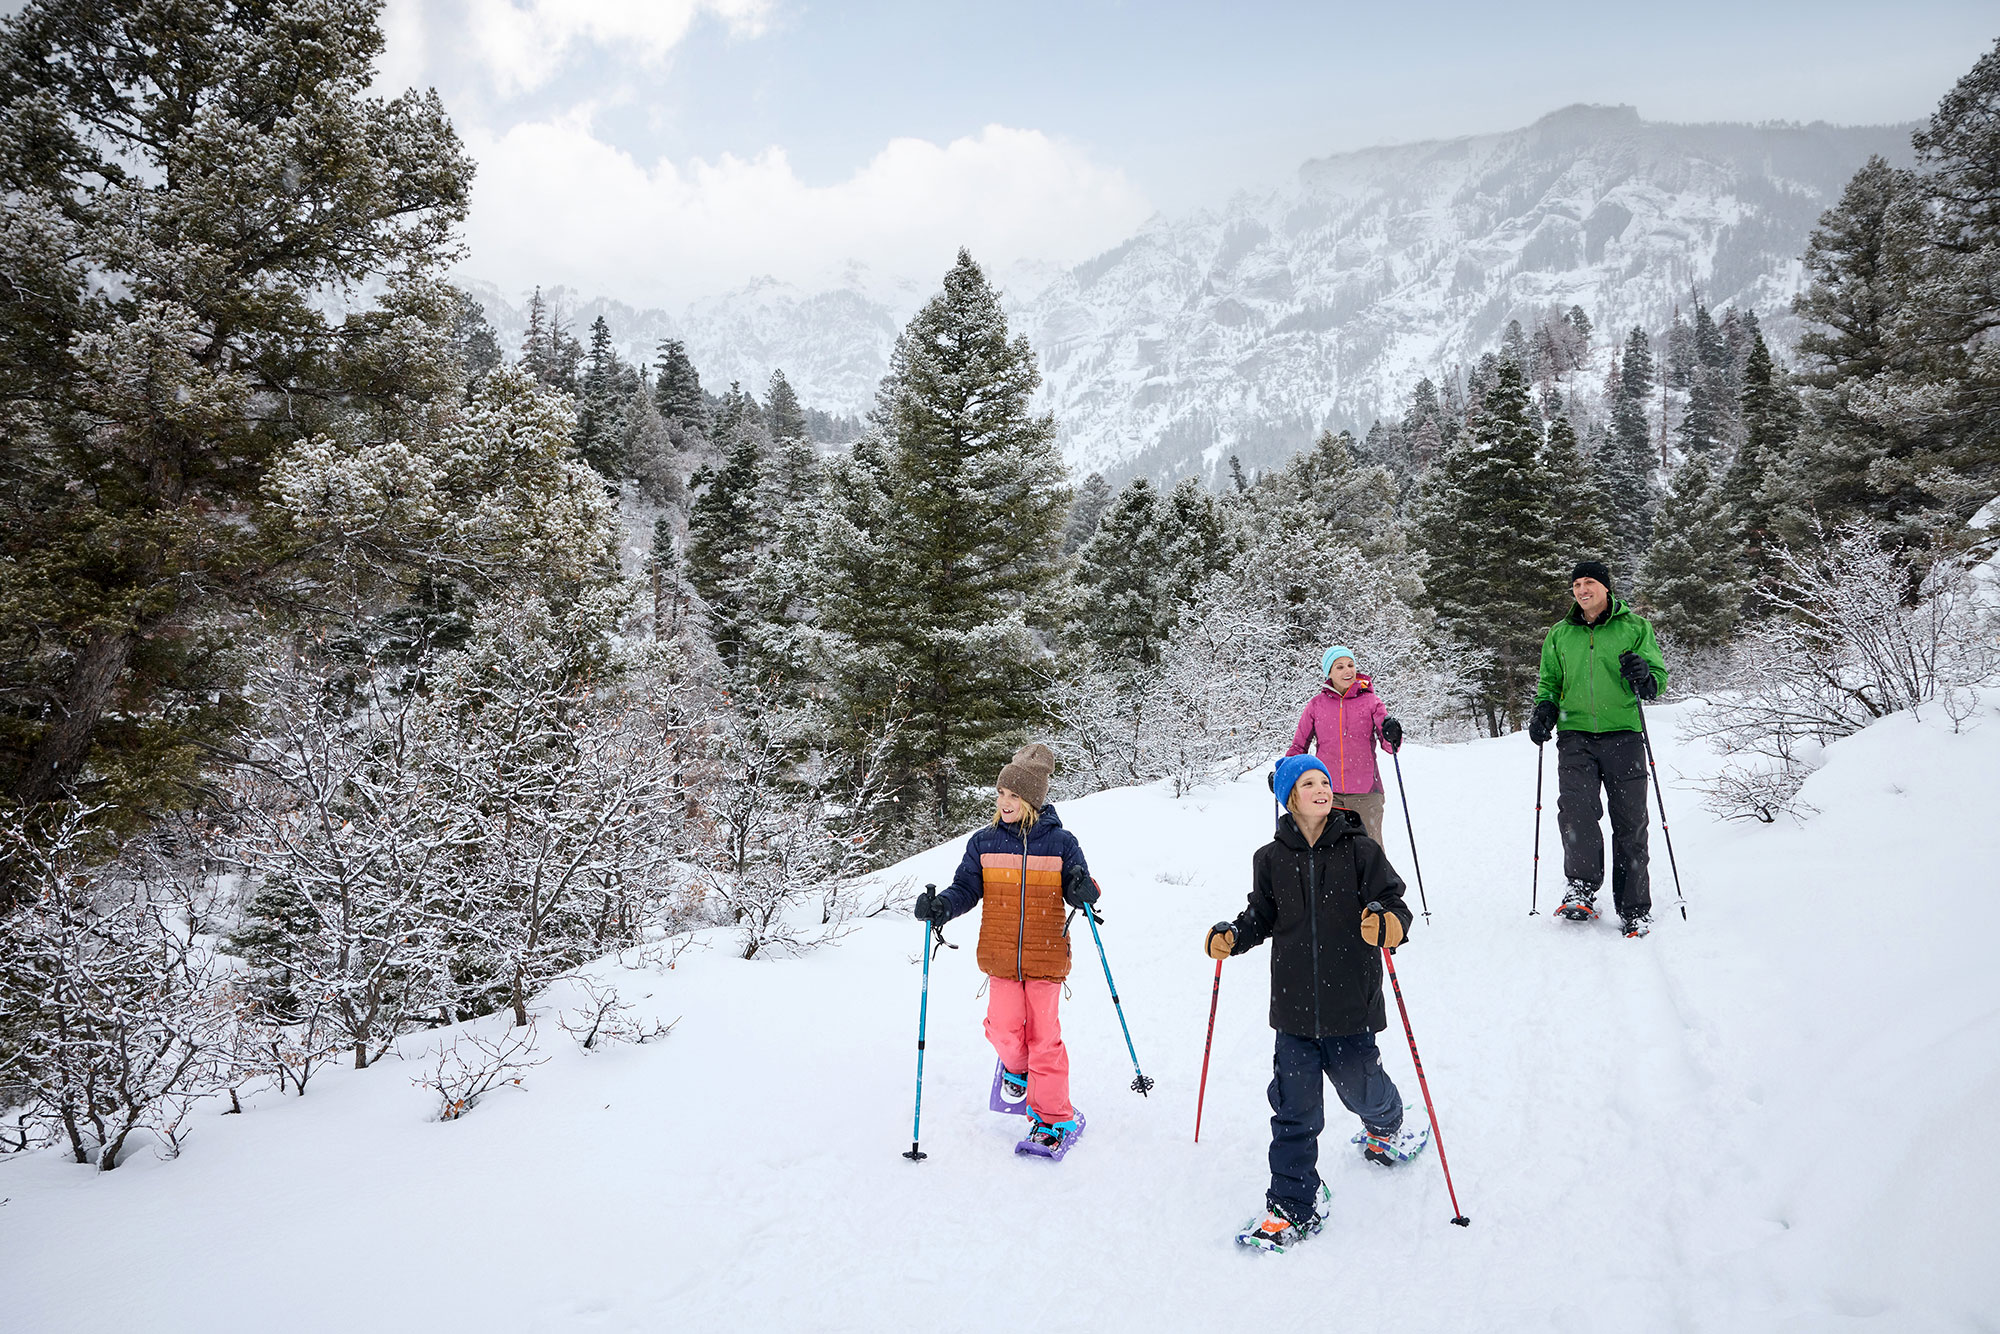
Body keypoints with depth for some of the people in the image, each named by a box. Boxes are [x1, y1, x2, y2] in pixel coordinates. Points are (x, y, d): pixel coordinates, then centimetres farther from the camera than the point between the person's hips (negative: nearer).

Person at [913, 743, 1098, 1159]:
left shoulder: (1060, 842, -1)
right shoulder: (984, 843, 3)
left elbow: (1077, 892, 4)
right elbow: (966, 889, 8)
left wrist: (1083, 890, -19)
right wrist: (941, 906, -11)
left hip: (1045, 956, -2)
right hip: (1000, 956, 2)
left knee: (1044, 1036, -1)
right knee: (1004, 1029, -2)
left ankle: (1055, 1118, 13)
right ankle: (1016, 1068, 35)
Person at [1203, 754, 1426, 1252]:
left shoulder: (1360, 851, -6)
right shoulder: (1271, 859, 2)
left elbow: (1395, 905, -7)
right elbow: (1262, 915, 13)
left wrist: (1388, 923, -29)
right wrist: (1232, 935, -4)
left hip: (1351, 1004, -1)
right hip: (1293, 1006, 2)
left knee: (1361, 1089, 15)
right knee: (1295, 1109, 3)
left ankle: (1386, 1128, 52)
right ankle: (1294, 1206, 15)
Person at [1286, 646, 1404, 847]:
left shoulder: (1370, 700, 4)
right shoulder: (1317, 704, 6)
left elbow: (1389, 746, -1)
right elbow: (1299, 745, 13)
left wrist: (1392, 737, -24)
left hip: (1365, 792, -1)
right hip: (1327, 791, 1)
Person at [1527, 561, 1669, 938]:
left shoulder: (1635, 627, 7)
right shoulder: (1559, 634, 15)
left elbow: (1659, 677, 6)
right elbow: (1549, 681, 23)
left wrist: (1644, 678, -17)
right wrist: (1544, 708, 3)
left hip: (1623, 733, -1)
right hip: (1575, 736, 1)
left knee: (1629, 822, 0)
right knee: (1576, 808, -20)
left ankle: (1635, 909, 8)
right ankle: (1581, 888, -9)